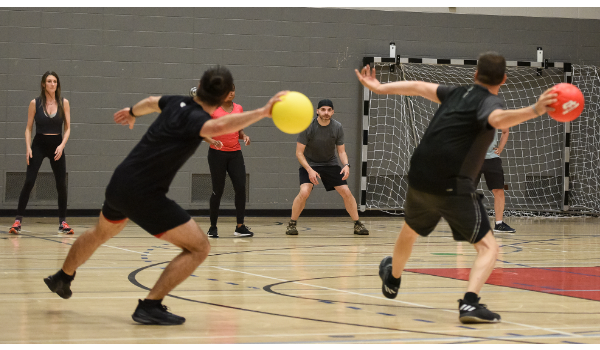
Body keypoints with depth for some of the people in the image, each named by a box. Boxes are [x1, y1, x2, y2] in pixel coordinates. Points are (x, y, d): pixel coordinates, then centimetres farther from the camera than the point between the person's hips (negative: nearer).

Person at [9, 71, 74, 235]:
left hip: (57, 146, 2)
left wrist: (62, 145, -14)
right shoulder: (35, 103, -2)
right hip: (39, 145, -2)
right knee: (28, 182, -11)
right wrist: (28, 147, -12)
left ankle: (63, 223, 13)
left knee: (61, 185, 1)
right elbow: (28, 128, 1)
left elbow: (67, 128, 1)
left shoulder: (64, 103, 0)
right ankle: (18, 221, -7)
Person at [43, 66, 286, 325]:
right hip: (143, 195, -9)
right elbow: (218, 127, -44)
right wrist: (262, 112, -51)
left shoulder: (178, 103, 5)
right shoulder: (194, 117, -19)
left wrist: (132, 112, 51)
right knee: (199, 247, -7)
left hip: (118, 184, 9)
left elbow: (152, 102, 29)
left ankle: (62, 278, 59)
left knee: (101, 233, 37)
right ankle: (150, 306, -10)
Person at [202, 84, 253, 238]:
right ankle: (213, 227, 12)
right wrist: (212, 141, -22)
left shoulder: (239, 108, 11)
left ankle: (240, 227, -3)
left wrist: (244, 136, -1)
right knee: (218, 190, -1)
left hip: (235, 153, 4)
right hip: (217, 153, -4)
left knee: (241, 188, -8)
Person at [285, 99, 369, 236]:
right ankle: (292, 224, -6)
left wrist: (346, 165, -23)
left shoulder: (337, 127, -11)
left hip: (330, 163, 3)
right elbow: (299, 152, -15)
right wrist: (309, 170, -28)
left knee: (346, 192, -7)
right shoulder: (307, 127, -19)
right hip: (309, 163, -3)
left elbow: (341, 151, -3)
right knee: (304, 192, -24)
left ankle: (357, 224, 9)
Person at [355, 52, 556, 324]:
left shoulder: (458, 93, 12)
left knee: (409, 232, 33)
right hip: (453, 189, -7)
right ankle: (469, 303, -25)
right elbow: (499, 119, -32)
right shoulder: (488, 102, -8)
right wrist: (535, 110, -46)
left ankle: (392, 281, 59)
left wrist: (380, 88, 31)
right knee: (488, 248, -3)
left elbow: (418, 87, 20)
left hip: (419, 181, 7)